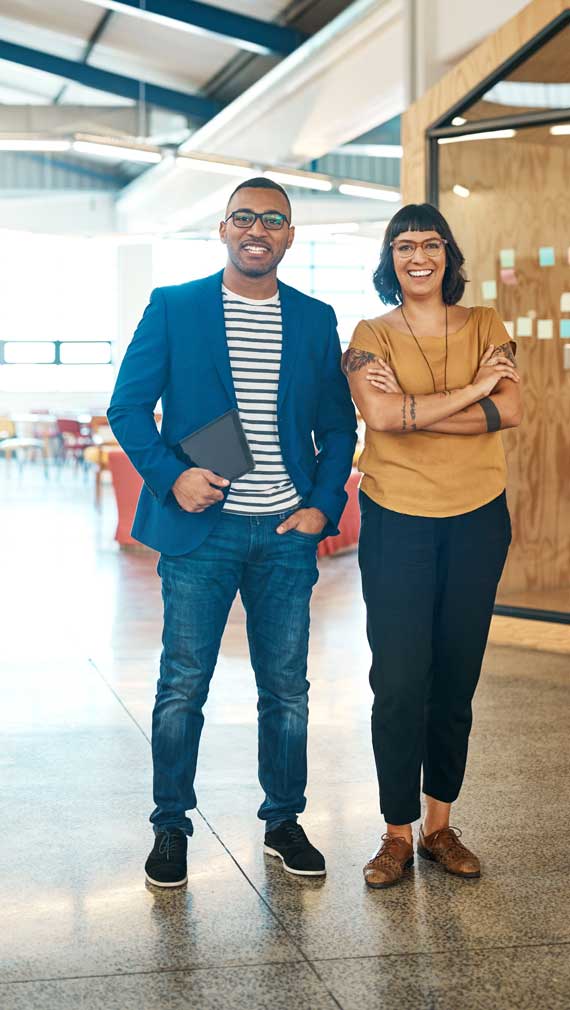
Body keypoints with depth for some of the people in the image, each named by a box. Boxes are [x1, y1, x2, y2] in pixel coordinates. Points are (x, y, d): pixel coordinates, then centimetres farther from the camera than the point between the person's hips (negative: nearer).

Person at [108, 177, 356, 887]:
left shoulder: (316, 321, 9)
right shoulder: (173, 308, 2)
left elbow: (338, 428, 12)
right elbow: (128, 407, 1)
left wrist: (324, 506, -1)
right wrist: (171, 476, -13)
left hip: (287, 534, 2)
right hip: (201, 528, -2)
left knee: (287, 687, 8)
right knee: (183, 684, 2)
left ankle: (284, 821, 24)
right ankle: (170, 826, 17)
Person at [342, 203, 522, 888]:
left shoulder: (484, 326, 7)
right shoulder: (371, 336, 0)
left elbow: (511, 410, -9)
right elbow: (380, 415, -18)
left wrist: (412, 411, -15)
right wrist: (474, 389, -13)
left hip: (476, 521, 2)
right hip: (396, 523, -2)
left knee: (456, 677, 8)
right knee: (399, 683, -3)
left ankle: (439, 826, 21)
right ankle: (397, 834, 9)